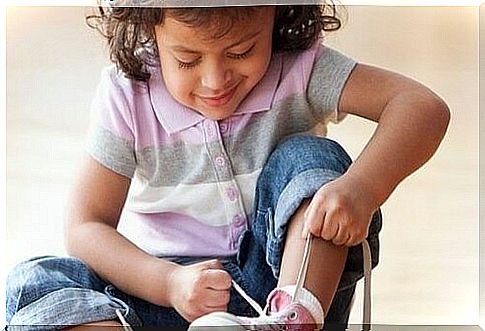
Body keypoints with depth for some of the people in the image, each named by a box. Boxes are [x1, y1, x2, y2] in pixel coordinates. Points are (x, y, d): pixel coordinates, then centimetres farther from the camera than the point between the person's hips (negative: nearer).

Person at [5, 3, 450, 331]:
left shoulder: (299, 70, -11)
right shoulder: (127, 93, -8)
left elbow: (422, 106, -21)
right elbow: (86, 227, -9)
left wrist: (362, 187, -41)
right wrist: (170, 283, -27)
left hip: (282, 280, 0)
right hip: (169, 293, 1)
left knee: (309, 157, -21)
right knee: (33, 282, -23)